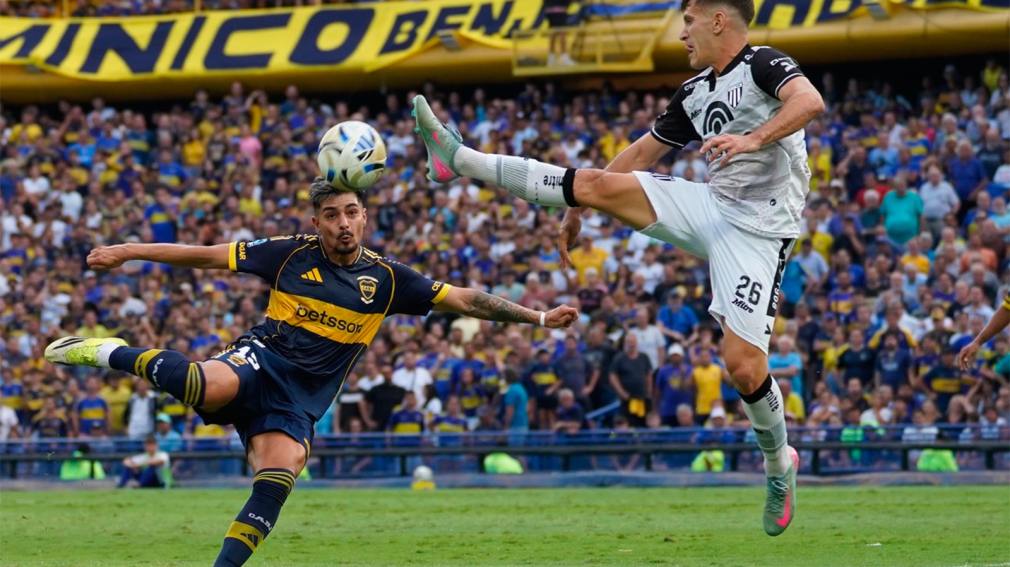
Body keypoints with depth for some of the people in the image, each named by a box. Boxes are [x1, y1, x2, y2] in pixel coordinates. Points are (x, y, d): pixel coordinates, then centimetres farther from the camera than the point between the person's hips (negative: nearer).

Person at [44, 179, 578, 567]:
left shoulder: (385, 278, 6)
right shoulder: (290, 254, 2)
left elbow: (463, 299, 8)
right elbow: (205, 255, 5)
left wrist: (537, 316, 1)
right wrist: (127, 252, 3)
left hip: (300, 399, 3)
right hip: (261, 360, -3)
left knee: (276, 483, -23)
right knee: (209, 387, -37)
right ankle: (110, 353, -13)